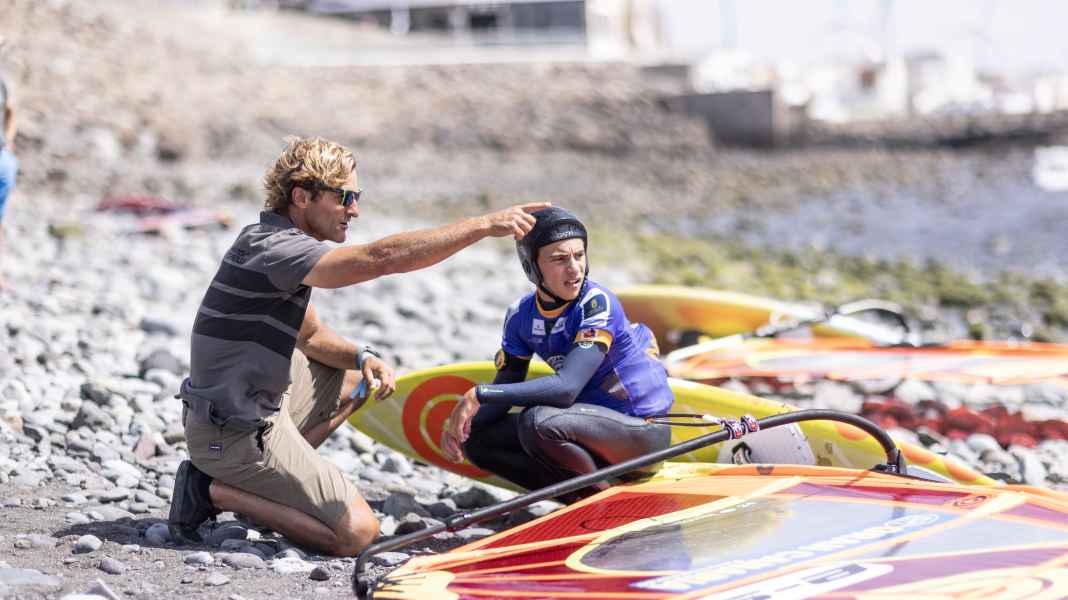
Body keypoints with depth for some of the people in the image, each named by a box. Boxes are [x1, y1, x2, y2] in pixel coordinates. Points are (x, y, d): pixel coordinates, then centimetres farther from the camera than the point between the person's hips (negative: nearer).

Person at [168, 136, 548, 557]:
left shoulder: (272, 238, 11)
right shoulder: (276, 249, -22)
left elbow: (309, 334, 19)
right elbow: (382, 257, -34)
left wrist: (361, 357, -1)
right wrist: (486, 225, -34)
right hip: (237, 435, -10)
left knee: (355, 380, 27)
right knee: (357, 532, -10)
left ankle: (272, 478, 12)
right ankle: (216, 491, -4)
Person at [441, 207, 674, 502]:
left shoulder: (596, 303, -21)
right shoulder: (521, 316, -1)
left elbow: (566, 387, -32)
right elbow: (503, 393, 3)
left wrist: (479, 395, -32)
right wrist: (459, 425, -18)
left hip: (644, 430, -7)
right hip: (597, 422, 7)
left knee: (536, 421, -31)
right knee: (477, 439, -1)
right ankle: (580, 499, -1)